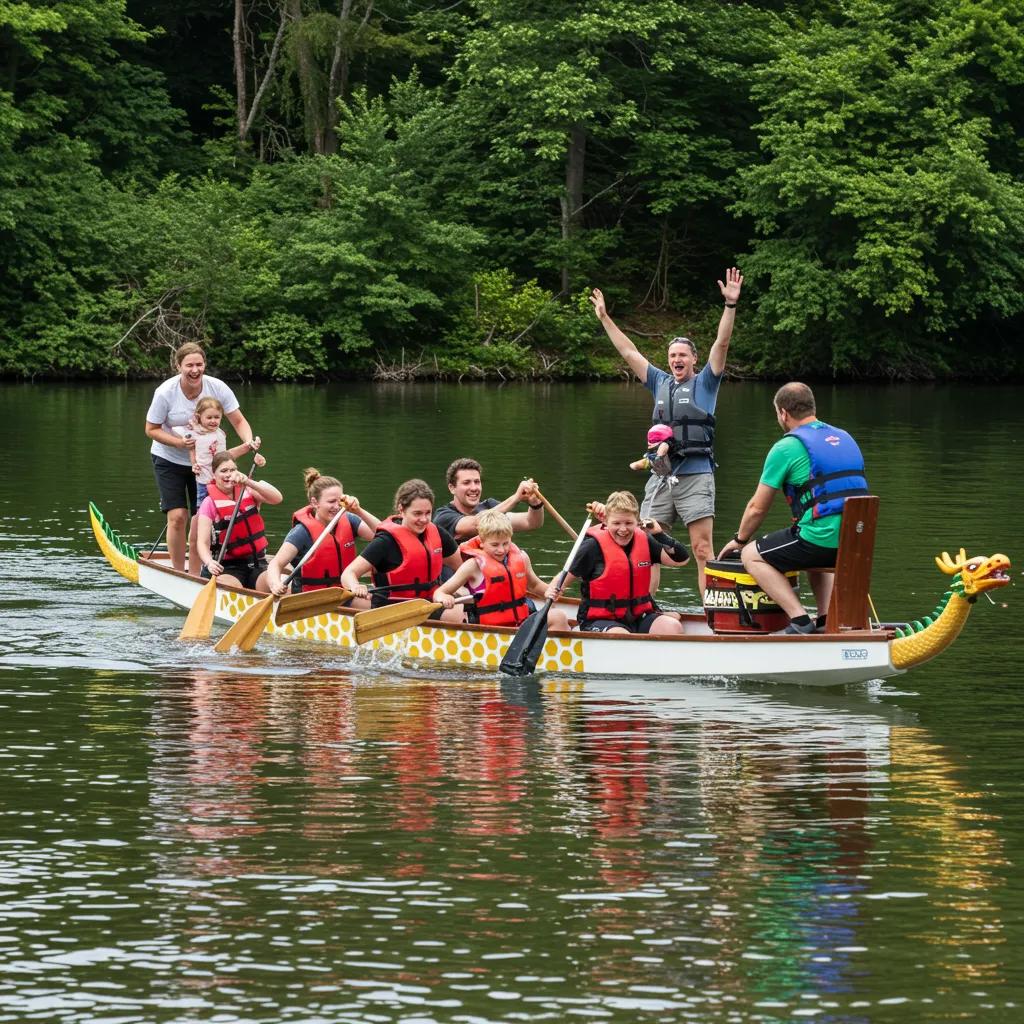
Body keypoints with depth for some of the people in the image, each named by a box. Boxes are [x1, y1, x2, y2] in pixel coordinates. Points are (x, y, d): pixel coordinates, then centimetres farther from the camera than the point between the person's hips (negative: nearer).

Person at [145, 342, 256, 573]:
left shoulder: (217, 388, -15)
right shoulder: (165, 392, -19)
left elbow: (239, 421, -9)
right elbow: (151, 429, -9)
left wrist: (249, 443, -30)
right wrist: (179, 443, -25)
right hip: (169, 460, -2)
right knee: (178, 516, -11)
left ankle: (195, 575, 10)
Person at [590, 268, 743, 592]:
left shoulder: (704, 383, 6)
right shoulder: (661, 383, 19)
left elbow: (721, 344, -5)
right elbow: (629, 352, 22)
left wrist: (730, 305, -15)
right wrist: (604, 318, 22)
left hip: (695, 476, -5)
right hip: (660, 477, 5)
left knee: (702, 549, -9)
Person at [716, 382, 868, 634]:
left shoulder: (786, 448, -3)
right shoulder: (844, 438, 18)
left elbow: (757, 508, 4)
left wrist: (739, 540, 22)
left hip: (821, 538, -7)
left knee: (752, 556, 12)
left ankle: (800, 620, -1)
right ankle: (827, 619, 19)